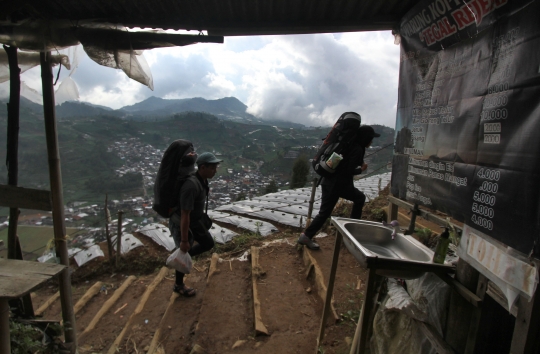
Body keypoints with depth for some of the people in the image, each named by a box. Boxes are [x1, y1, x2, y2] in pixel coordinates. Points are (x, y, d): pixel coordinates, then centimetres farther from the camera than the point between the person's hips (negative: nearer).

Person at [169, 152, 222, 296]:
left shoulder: (203, 180, -7)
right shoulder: (191, 186, -36)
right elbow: (184, 215, -32)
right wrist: (184, 240, -26)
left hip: (194, 221, 9)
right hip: (180, 224, -8)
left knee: (208, 243, 14)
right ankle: (179, 285, 34)